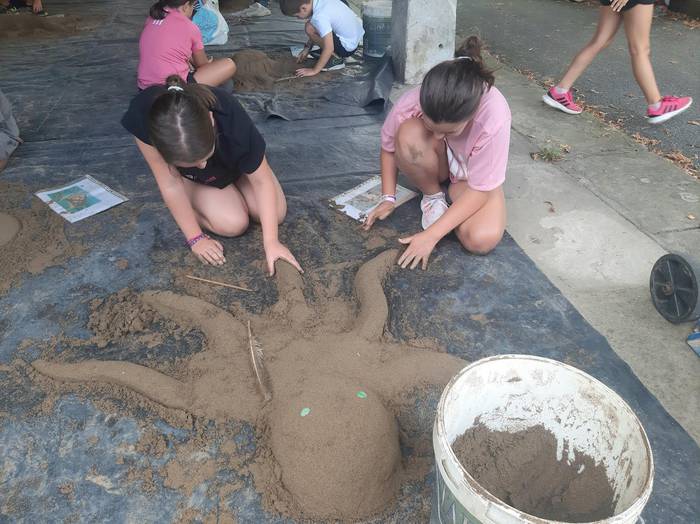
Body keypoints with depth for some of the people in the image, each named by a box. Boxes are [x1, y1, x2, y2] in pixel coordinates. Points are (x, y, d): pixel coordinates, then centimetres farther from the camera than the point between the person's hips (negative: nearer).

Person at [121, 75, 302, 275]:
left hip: (235, 162, 1)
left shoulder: (229, 116, -41)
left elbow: (262, 180, -30)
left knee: (276, 215, -10)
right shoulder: (142, 116, -41)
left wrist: (271, 242, -35)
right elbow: (171, 184, -30)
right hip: (191, 178, -1)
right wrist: (195, 237, -23)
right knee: (233, 224, -22)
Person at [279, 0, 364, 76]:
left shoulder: (320, 16, -29)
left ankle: (336, 58, -5)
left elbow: (329, 48, -30)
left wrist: (314, 70, -21)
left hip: (348, 47, -9)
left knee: (309, 28, -17)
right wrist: (307, 48, 13)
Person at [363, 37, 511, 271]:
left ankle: (452, 191, 2)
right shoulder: (411, 103, -30)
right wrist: (388, 197, -16)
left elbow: (480, 189, -30)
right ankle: (433, 195, -6)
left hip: (471, 177, -1)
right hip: (438, 165, 2)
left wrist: (431, 235, -35)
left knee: (483, 239, -30)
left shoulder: (494, 118, -36)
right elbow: (389, 147, -9)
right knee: (409, 135, -35)